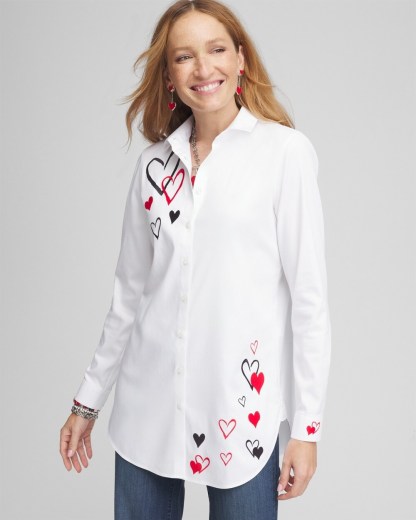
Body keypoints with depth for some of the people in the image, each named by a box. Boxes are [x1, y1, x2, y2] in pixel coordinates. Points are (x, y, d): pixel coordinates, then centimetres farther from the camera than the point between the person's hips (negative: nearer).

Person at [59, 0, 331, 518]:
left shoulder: (285, 151, -6)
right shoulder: (155, 163, 6)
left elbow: (308, 295, -7)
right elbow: (129, 290, 12)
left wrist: (307, 426, -8)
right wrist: (88, 400, 15)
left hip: (244, 405, -4)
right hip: (148, 404, 4)